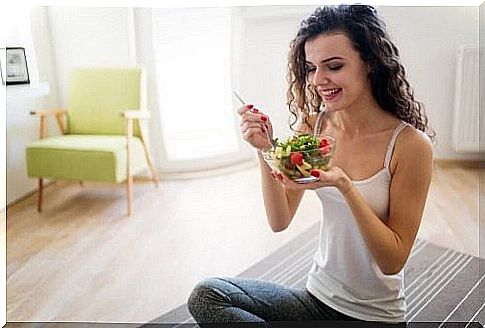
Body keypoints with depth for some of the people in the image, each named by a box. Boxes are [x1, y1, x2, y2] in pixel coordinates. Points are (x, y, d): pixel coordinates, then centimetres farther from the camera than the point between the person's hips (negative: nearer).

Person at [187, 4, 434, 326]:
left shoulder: (411, 144, -17)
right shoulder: (312, 126, -6)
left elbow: (394, 261, -15)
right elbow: (280, 221, -4)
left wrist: (345, 185, -29)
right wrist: (264, 150, -18)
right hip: (317, 299, 4)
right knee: (206, 295, -15)